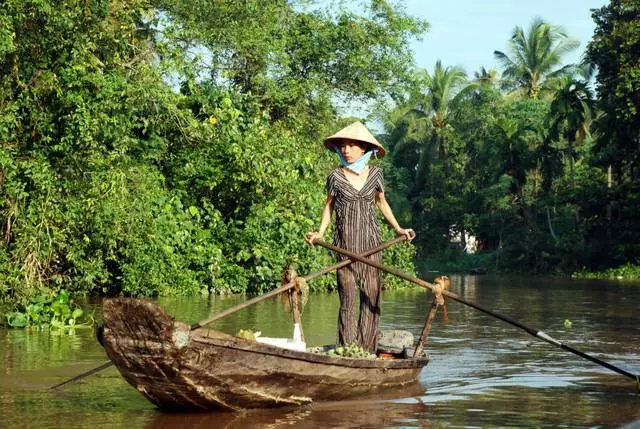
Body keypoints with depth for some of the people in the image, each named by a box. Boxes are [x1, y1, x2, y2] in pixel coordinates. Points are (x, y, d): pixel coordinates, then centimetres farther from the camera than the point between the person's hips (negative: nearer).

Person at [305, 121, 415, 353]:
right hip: (345, 243, -2)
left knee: (371, 295, -2)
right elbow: (329, 206, 10)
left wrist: (398, 228, 11)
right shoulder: (335, 177, -1)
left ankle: (366, 351, 3)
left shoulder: (375, 174, 3)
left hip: (370, 242, 2)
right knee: (347, 298, -3)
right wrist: (320, 233, -3)